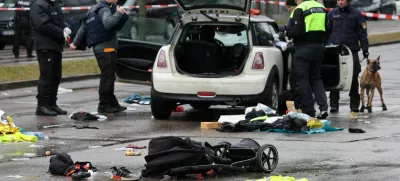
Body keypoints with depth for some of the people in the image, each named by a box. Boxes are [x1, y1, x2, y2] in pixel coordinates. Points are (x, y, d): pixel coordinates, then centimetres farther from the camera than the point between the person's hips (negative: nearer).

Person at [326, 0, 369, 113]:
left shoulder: (356, 14, 4)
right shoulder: (332, 14, 9)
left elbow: (362, 32, 4)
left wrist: (365, 48, -2)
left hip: (352, 50, -1)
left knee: (353, 79, 2)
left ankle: (354, 105, 10)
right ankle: (334, 104, 2)